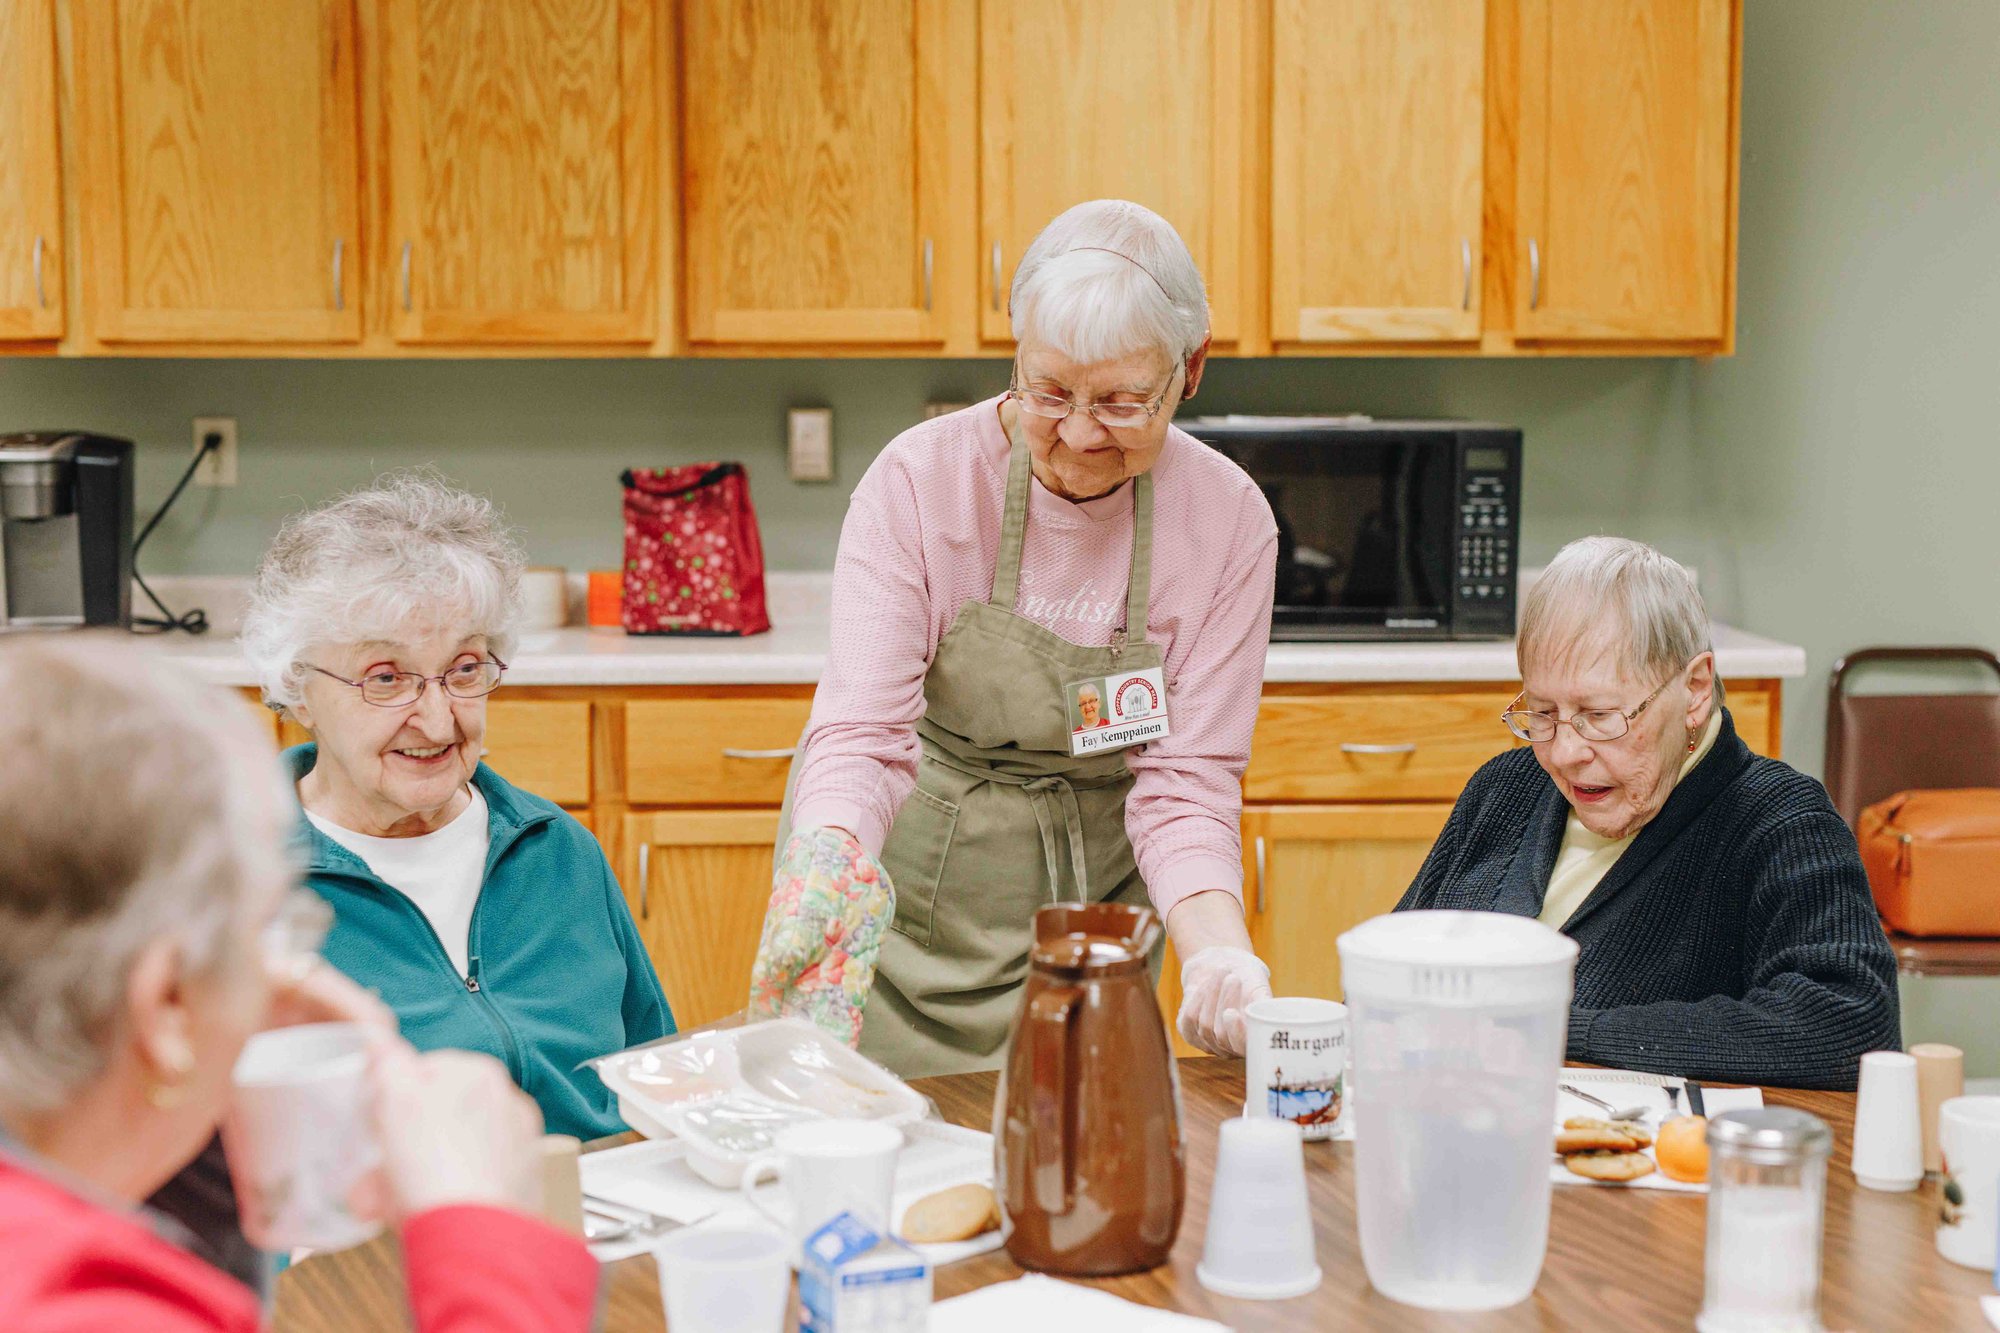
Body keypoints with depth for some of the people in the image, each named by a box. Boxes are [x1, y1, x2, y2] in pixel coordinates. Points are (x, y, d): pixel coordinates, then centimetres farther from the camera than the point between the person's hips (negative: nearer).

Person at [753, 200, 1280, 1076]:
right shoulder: (919, 479, -16)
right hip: (906, 892, -1)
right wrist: (825, 863, -45)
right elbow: (862, 730, -23)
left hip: (1090, 899, 1)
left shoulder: (1229, 522, -12)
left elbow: (1183, 782, -12)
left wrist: (1216, 949, -30)